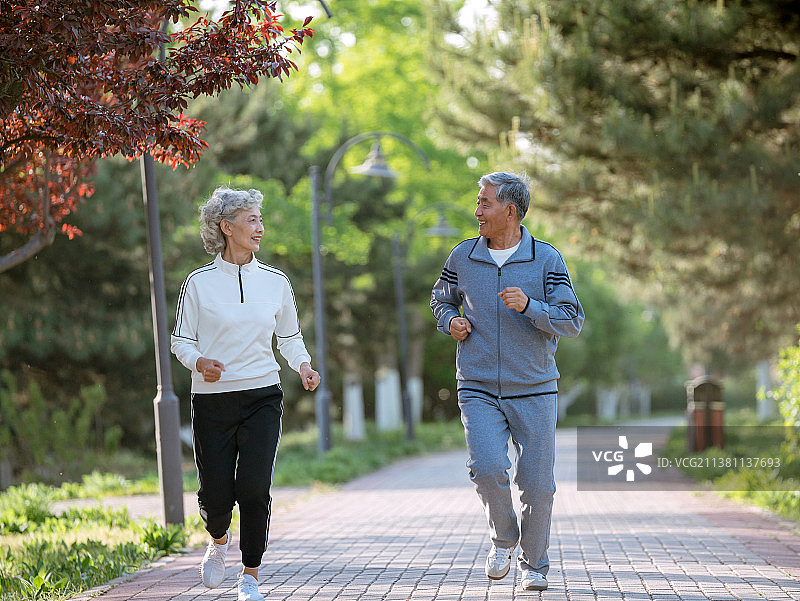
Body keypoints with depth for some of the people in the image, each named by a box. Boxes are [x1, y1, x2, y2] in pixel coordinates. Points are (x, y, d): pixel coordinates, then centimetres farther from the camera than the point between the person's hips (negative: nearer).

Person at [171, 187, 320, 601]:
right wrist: (199, 362, -17)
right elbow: (180, 341, 4)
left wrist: (303, 365, -4)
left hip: (262, 396, 1)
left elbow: (290, 337, 16)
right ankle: (219, 540, 34)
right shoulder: (199, 283, -1)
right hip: (213, 400, -1)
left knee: (254, 488, -12)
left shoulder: (275, 282, 7)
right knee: (216, 494, -2)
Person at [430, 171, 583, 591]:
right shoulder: (463, 257, 4)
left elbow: (572, 322, -6)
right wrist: (450, 321, 0)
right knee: (488, 469, -20)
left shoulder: (546, 259, -3)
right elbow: (441, 298, 23)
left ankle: (535, 564, 22)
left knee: (537, 484, 1)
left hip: (533, 390, -1)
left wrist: (527, 305, -22)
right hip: (479, 390, 1)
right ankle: (504, 539, 8)